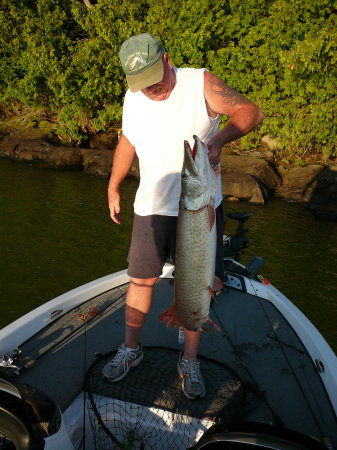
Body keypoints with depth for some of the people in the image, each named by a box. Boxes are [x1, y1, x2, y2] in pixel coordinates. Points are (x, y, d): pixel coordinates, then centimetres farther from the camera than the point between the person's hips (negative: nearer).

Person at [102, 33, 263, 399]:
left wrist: (219, 138, -30)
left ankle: (189, 361, 25)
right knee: (140, 280, 9)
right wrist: (113, 188, 22)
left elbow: (251, 112, -11)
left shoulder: (201, 83, -9)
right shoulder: (132, 99, 4)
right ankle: (130, 349, 32)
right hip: (151, 208, 3)